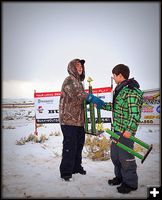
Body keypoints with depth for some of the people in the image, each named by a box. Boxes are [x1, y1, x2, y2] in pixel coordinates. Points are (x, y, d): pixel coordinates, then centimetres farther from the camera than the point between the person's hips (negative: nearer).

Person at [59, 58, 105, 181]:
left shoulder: (79, 82, 20)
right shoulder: (69, 80, -10)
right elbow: (76, 93, -27)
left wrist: (90, 101, 2)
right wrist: (92, 98, -34)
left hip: (79, 120, 10)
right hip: (69, 120, -9)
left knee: (79, 144, 18)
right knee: (70, 146, -5)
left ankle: (77, 167, 33)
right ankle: (66, 172, 7)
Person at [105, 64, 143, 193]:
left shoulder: (131, 91, -20)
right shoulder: (120, 89, 10)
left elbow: (136, 113, -23)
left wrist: (129, 130, -25)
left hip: (125, 131, -10)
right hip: (117, 129, 10)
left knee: (125, 157, 2)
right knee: (115, 155, 21)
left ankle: (130, 183, 21)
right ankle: (120, 177, 40)